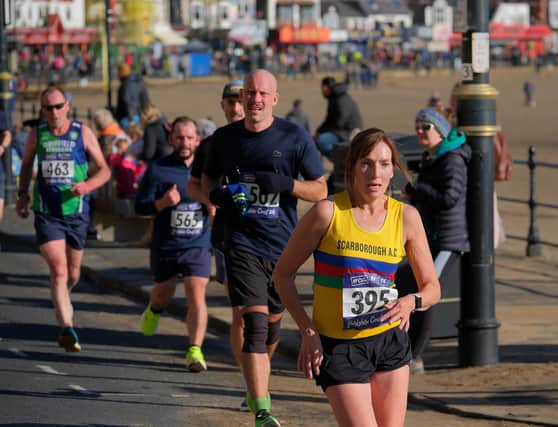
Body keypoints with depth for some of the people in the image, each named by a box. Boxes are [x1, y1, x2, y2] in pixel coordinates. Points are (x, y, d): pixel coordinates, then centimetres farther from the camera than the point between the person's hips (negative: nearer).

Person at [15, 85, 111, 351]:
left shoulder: (83, 133, -1)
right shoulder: (37, 134, 3)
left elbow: (104, 170, 1)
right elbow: (27, 165, 21)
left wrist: (88, 185, -18)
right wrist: (23, 194, 10)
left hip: (76, 212, 1)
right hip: (46, 214, -1)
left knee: (72, 275, 14)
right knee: (58, 270, -17)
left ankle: (62, 301, 48)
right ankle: (67, 328, -22)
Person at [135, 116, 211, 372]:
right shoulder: (158, 169, -6)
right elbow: (140, 206, -6)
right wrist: (162, 203, -26)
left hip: (198, 246, 0)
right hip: (165, 246, 0)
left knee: (196, 295, -16)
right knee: (163, 294, 18)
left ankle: (195, 351, -15)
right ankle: (153, 311, 55)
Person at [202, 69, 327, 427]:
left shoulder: (295, 138, -1)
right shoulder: (225, 138, 5)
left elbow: (320, 189, 1)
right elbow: (208, 177, 20)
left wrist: (286, 184, -17)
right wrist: (215, 194, -4)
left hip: (283, 245, 1)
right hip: (242, 244, -1)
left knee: (272, 322, 14)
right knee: (255, 321, -15)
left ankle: (257, 384, 45)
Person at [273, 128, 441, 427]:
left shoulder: (406, 217, -1)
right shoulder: (328, 212, -11)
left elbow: (432, 287, 6)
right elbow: (283, 274, -4)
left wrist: (411, 302, -17)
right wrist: (308, 331, -13)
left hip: (390, 342, 4)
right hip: (338, 347, -4)